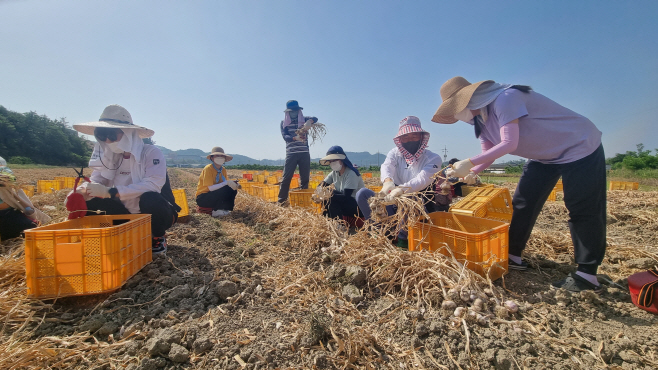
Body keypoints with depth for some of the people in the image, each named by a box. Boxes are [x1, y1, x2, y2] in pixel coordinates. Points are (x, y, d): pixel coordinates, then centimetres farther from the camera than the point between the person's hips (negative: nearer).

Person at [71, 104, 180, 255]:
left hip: (157, 214, -6)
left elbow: (153, 185, -32)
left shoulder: (151, 152, -18)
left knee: (150, 198, -37)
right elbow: (95, 180, -3)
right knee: (89, 202, -9)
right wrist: (81, 191, -25)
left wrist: (110, 192, -34)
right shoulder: (112, 156, 2)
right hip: (129, 215, 6)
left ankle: (159, 239, -8)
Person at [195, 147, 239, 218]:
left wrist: (233, 184, -21)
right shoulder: (208, 169, -18)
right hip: (203, 198, -6)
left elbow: (226, 183, 1)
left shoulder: (223, 170, 3)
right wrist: (226, 182, -30)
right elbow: (210, 188, -26)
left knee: (232, 189, -14)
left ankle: (225, 209, -9)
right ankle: (216, 211, -11)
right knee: (223, 191, -31)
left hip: (216, 195, 7)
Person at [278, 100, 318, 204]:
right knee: (286, 177, -5)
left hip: (304, 153, 2)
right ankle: (281, 201, 1)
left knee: (305, 178, 5)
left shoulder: (303, 119, 10)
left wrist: (309, 121, -30)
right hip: (291, 153, -1)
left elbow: (315, 119, -6)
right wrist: (295, 138, -27)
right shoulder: (283, 122, 7)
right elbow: (285, 136, -6)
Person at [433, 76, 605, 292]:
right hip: (544, 157, 8)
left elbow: (509, 144, -34)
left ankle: (587, 275, 5)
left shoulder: (504, 98, -28)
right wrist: (466, 174, -14)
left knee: (583, 211, -5)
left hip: (581, 148, -8)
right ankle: (512, 256, 13)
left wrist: (470, 163, -35)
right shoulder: (481, 121, -1)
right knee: (522, 204, 4)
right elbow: (488, 156, 1)